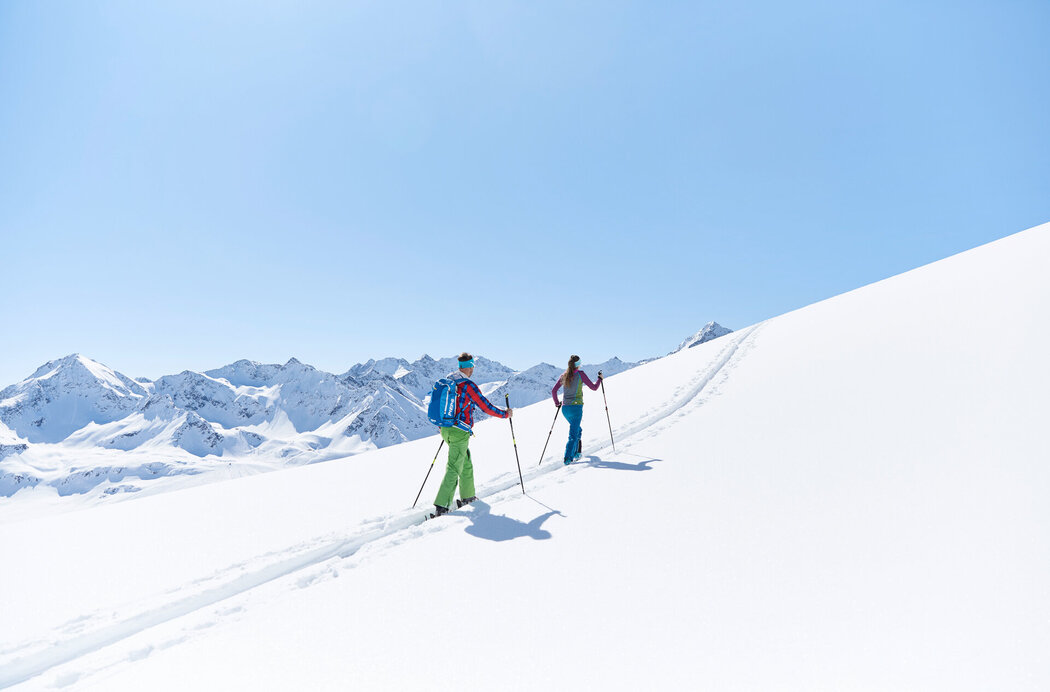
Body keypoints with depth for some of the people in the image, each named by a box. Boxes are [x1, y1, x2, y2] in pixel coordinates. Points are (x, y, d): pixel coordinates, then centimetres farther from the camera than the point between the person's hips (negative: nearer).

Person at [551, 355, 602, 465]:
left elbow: (553, 391, 7)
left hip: (565, 409, 6)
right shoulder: (580, 374, -7)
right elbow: (593, 387, -1)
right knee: (573, 435, -3)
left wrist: (557, 403, 20)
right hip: (576, 407, -6)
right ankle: (568, 458, -10)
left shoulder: (564, 375, 7)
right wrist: (600, 379, 16)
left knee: (577, 430, 26)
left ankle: (577, 453, 30)